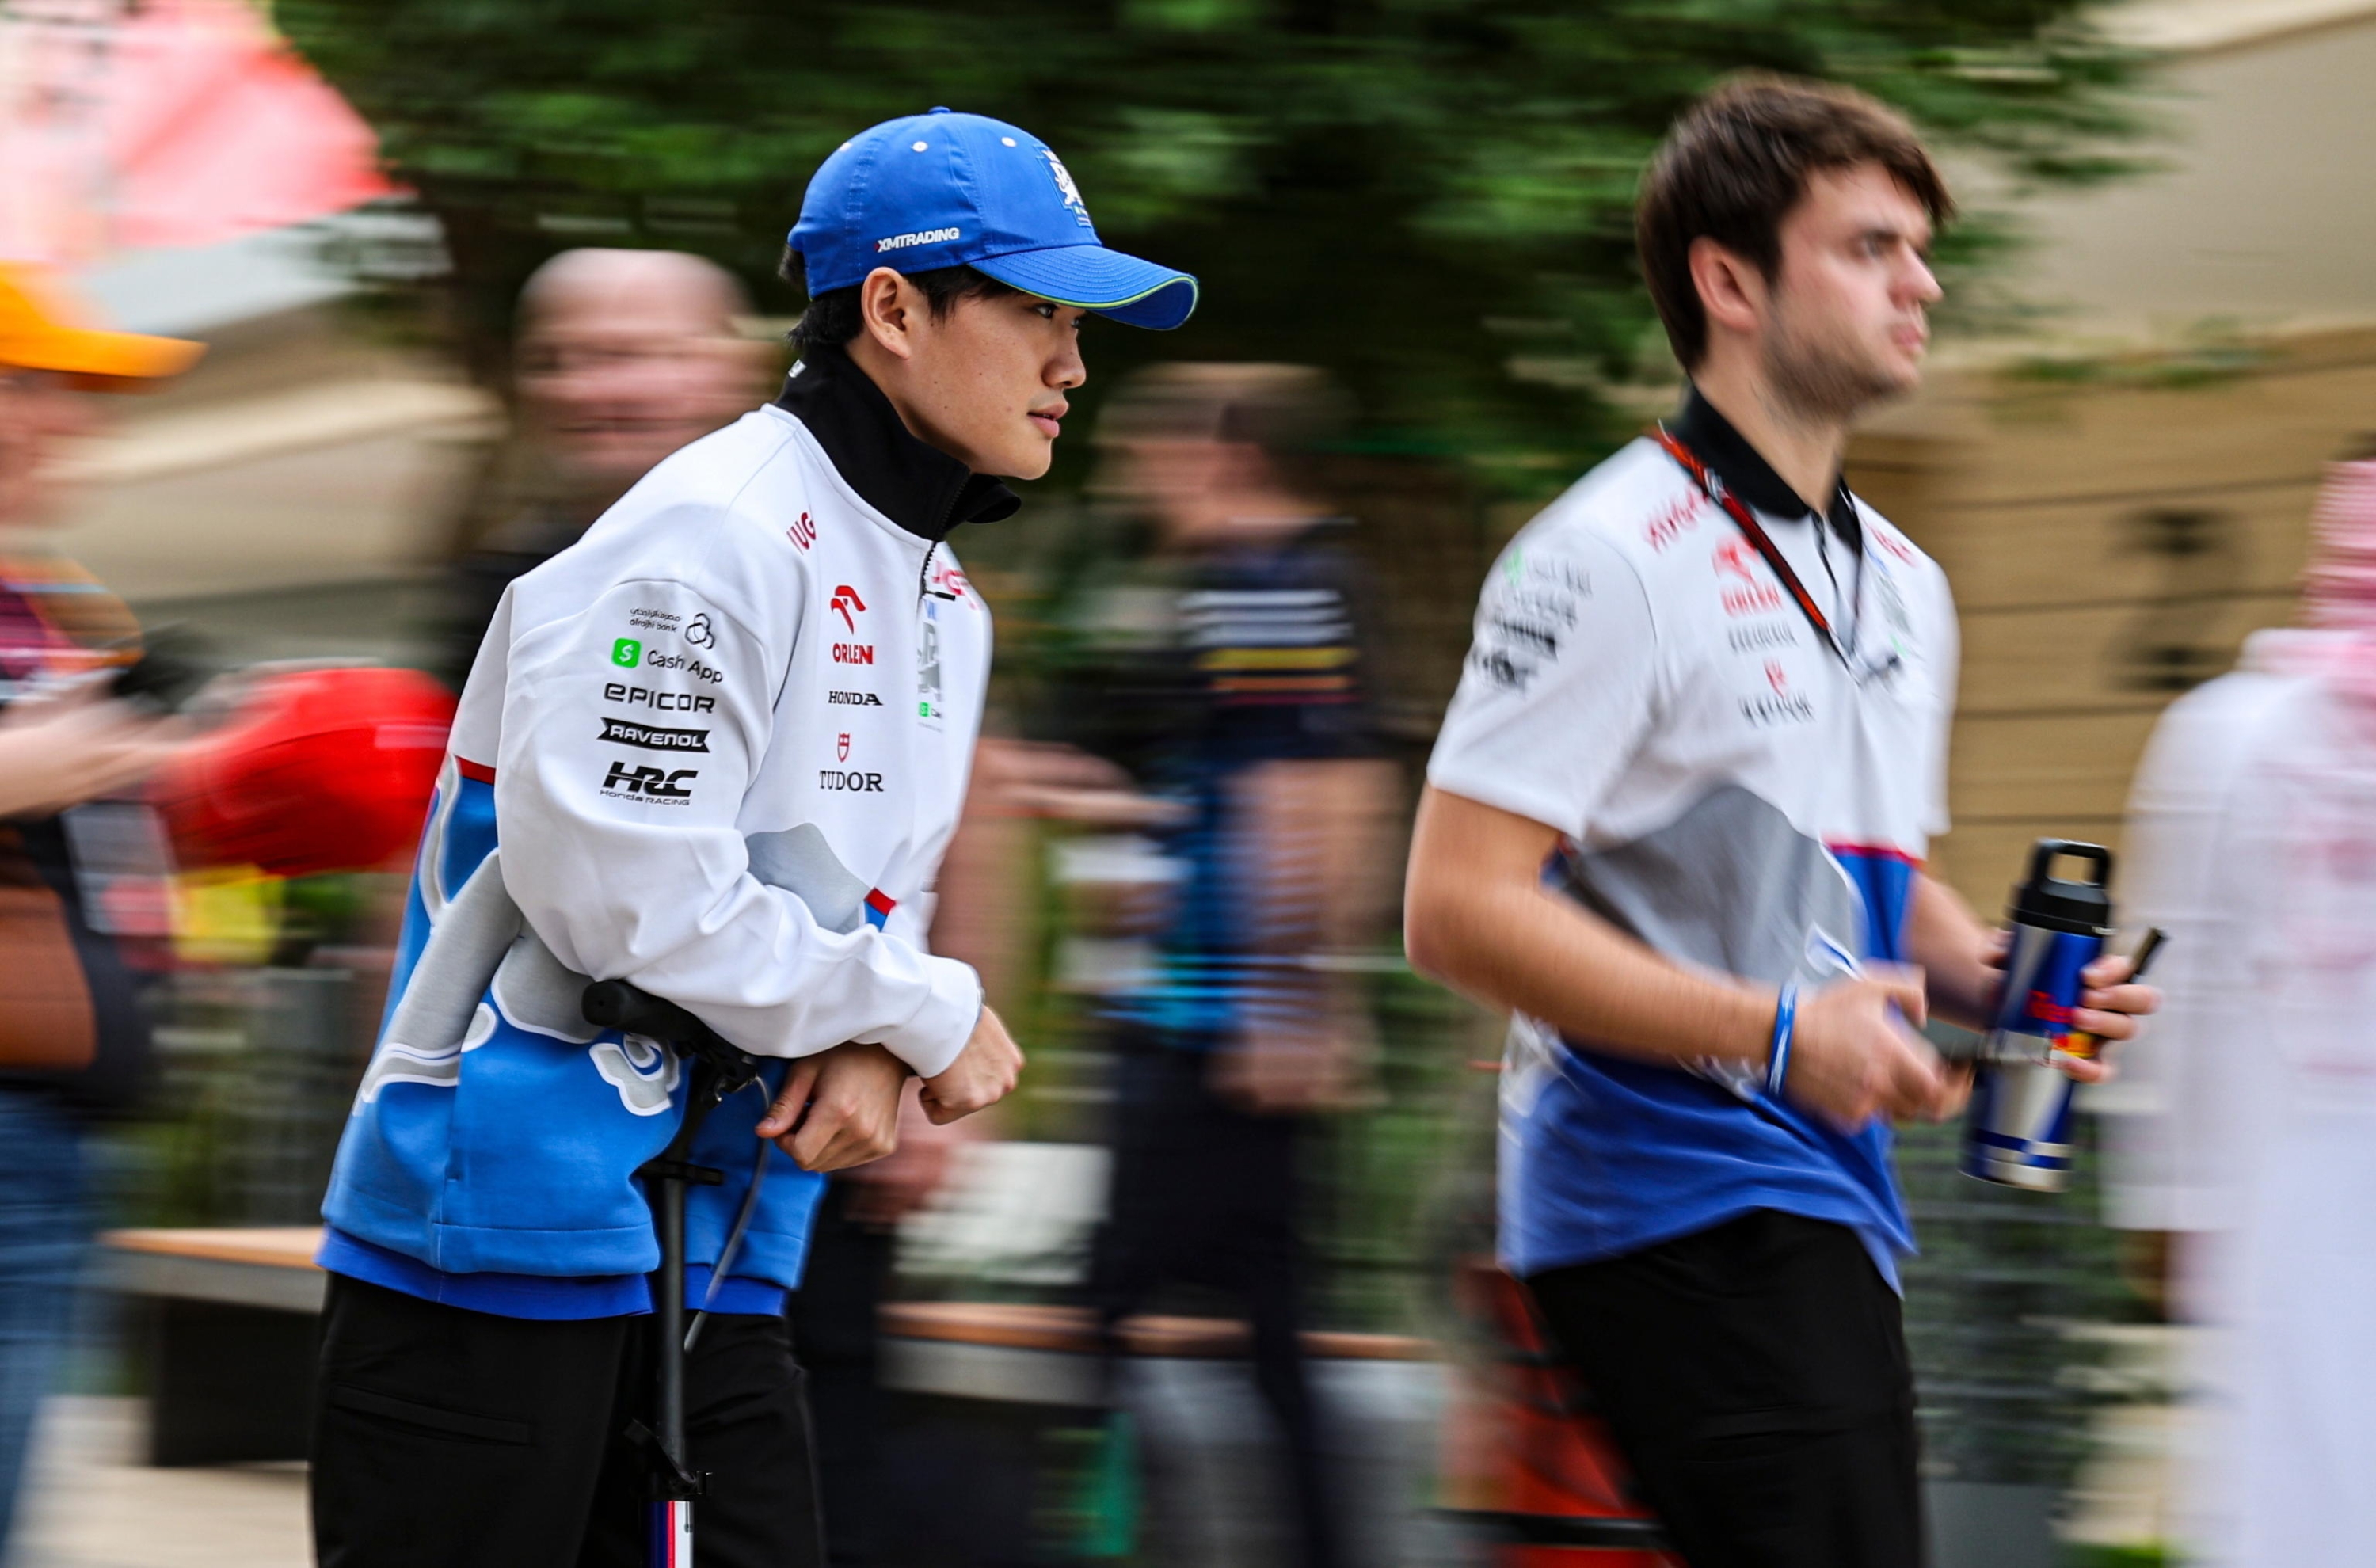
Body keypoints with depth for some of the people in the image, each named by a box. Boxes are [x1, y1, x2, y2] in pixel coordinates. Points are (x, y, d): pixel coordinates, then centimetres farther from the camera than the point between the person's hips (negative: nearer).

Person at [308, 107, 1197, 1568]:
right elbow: (624, 894, -22)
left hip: (720, 1266, 9)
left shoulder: (944, 607, 16)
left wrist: (871, 1052, -4)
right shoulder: (708, 540, -15)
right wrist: (930, 1015, -12)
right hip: (506, 1234, -9)